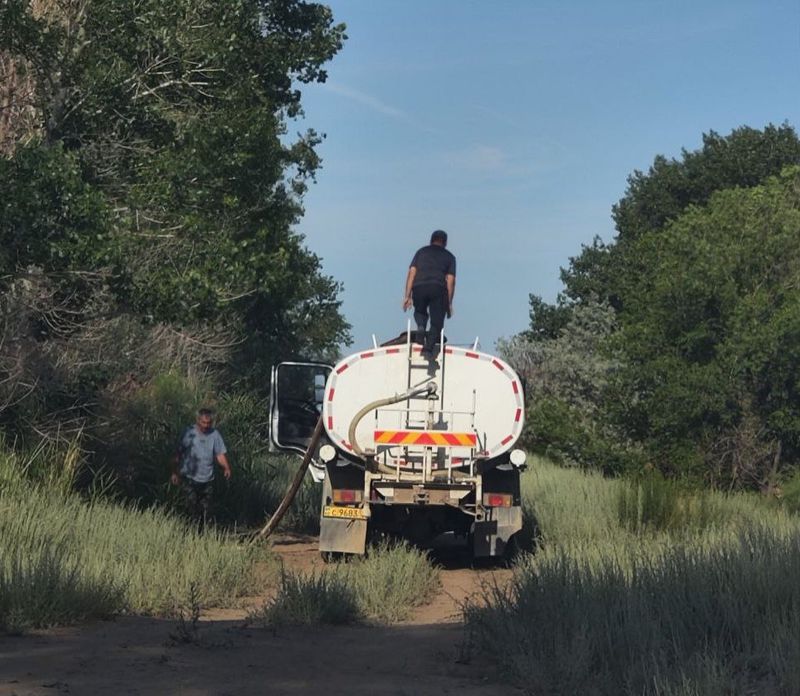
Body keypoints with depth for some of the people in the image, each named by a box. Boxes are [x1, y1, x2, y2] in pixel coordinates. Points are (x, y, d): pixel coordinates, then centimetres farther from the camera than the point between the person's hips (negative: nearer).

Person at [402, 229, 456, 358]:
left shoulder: (421, 252, 23)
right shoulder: (449, 256, 21)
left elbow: (411, 272, 12)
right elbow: (451, 280, 11)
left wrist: (408, 296, 9)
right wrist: (449, 303, 12)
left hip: (419, 286, 1)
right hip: (438, 288, -1)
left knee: (420, 312, 27)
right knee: (437, 322, 8)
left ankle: (421, 326, -5)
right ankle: (428, 348, -11)